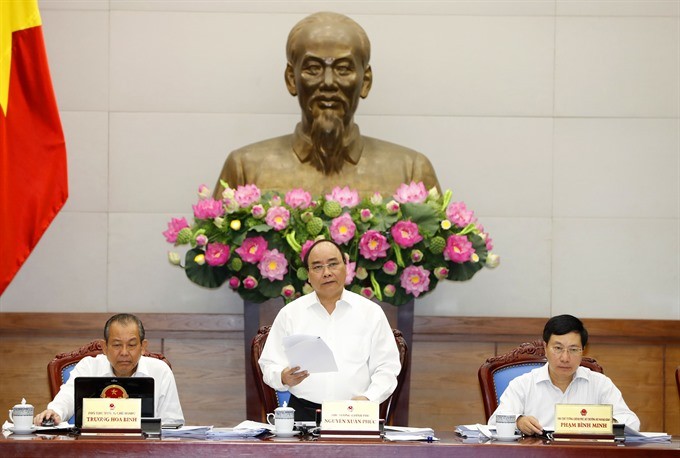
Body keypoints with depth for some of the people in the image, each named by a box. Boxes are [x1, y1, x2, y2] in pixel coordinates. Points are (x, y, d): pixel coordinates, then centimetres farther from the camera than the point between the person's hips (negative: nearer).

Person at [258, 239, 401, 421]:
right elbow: (269, 365, 10)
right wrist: (284, 377, -13)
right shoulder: (289, 314, 11)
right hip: (303, 414, 0)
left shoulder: (371, 312, 10)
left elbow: (386, 367, 8)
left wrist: (368, 398, -10)